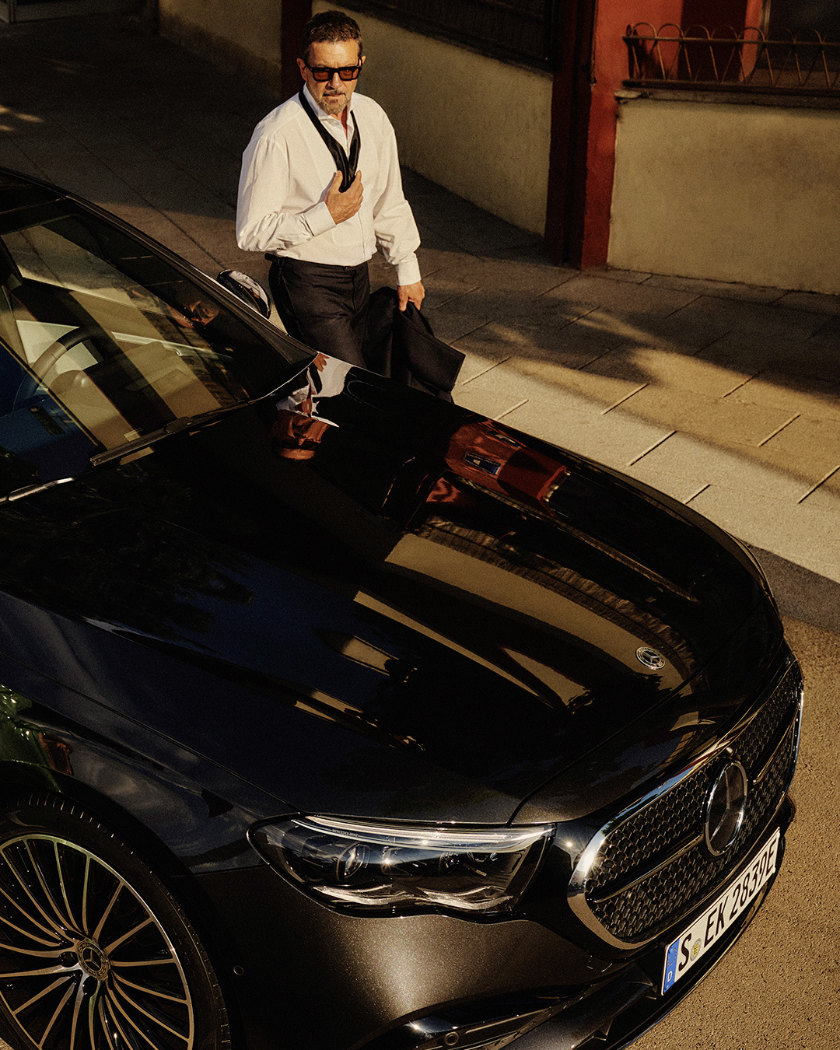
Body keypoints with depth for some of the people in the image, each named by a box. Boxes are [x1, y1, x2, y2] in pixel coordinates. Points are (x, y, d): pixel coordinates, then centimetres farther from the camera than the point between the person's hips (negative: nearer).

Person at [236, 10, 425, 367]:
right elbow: (251, 233, -18)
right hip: (307, 282, -7)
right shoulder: (275, 136, -19)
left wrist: (408, 271, 15)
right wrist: (327, 216, -23)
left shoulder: (372, 117, 2)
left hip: (359, 277, 7)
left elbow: (390, 203, 14)